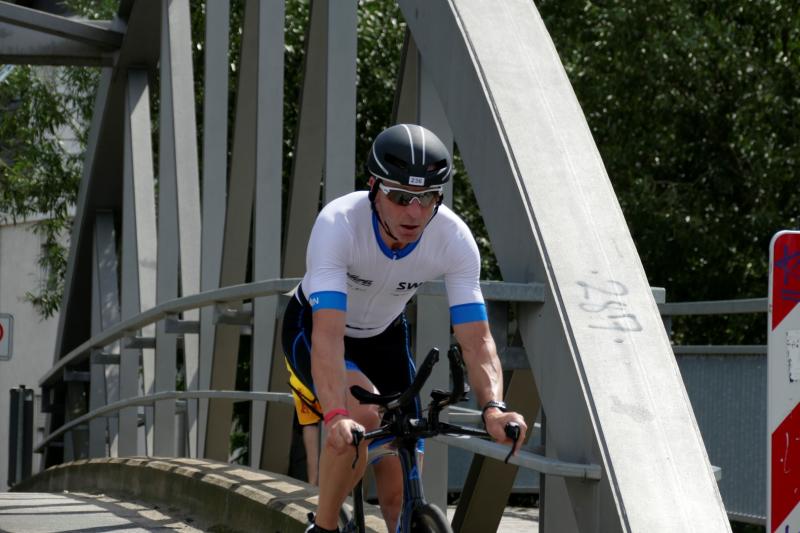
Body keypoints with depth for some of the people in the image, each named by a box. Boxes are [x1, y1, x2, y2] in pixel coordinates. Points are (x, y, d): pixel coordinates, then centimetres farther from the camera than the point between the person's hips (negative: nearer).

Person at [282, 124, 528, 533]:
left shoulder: (455, 239, -27)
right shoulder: (338, 223, -36)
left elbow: (476, 340, -29)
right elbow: (328, 335, -44)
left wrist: (493, 407, -48)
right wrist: (336, 416, -58)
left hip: (384, 336, 4)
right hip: (312, 328, -3)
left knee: (401, 493, -3)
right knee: (363, 414, -33)